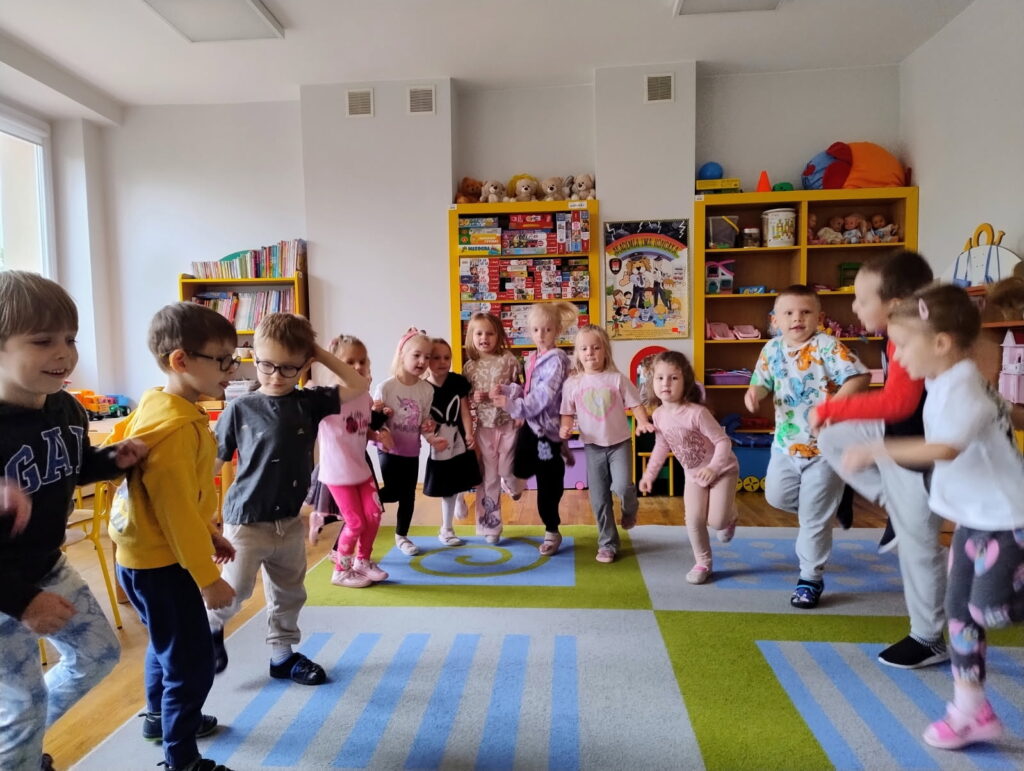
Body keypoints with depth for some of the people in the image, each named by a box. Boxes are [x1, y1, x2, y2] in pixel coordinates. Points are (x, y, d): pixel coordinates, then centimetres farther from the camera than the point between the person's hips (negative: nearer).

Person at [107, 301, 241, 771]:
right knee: (192, 662, 0)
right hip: (159, 562, -11)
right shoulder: (176, 426, -27)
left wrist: (210, 534, 17)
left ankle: (160, 717, 49)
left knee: (168, 643, 28)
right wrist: (208, 577, -20)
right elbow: (177, 511, -27)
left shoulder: (161, 405, 4)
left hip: (151, 555, 11)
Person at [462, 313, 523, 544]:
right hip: (484, 427, 2)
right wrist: (474, 399, -14)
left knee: (507, 470, 1)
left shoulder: (508, 359, -4)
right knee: (488, 477, 7)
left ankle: (514, 486, 41)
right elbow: (465, 400, 5)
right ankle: (490, 525, 18)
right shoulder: (470, 367, 2)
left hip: (508, 423, -1)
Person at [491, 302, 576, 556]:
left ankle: (552, 532, 16)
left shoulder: (556, 360, -14)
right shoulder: (532, 358, 13)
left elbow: (544, 396, -23)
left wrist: (513, 405, -26)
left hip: (547, 426, -8)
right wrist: (506, 390, -4)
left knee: (547, 483, 2)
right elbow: (527, 390, 13)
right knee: (520, 469, 11)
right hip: (531, 423, 8)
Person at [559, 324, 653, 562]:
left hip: (620, 442, -2)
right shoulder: (572, 383, -2)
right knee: (599, 499, 5)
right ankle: (607, 544, 20)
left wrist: (643, 422, -19)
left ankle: (630, 510, 19)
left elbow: (635, 404, -2)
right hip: (593, 446, 2)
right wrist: (565, 428, -15)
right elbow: (568, 413, 5)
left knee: (622, 486, -18)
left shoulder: (617, 378, -5)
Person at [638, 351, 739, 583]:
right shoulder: (658, 415, -10)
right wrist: (649, 473, 6)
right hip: (693, 474, 5)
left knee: (716, 521, -8)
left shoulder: (697, 413, -31)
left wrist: (713, 468, -40)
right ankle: (703, 563, 20)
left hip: (722, 470, -5)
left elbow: (723, 441, -27)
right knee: (693, 520, 0)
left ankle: (730, 517, 29)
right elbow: (662, 446, 5)